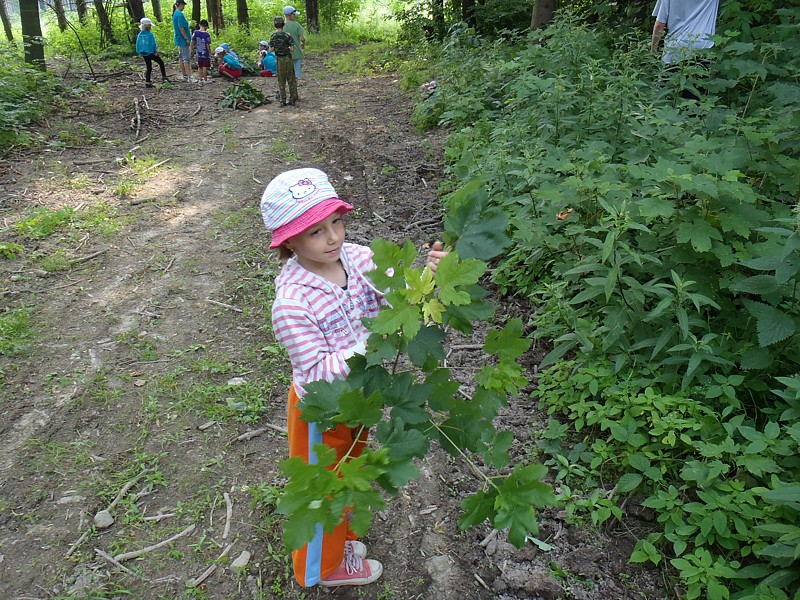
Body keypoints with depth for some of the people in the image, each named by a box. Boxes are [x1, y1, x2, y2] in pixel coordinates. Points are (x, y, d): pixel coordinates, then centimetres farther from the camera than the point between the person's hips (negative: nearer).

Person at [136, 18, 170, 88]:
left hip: (144, 54, 6)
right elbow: (153, 44, -13)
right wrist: (156, 51, -1)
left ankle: (147, 82, 11)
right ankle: (164, 77, 10)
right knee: (161, 63, 13)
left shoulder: (139, 35, 3)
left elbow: (138, 44, 7)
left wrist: (139, 52, 17)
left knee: (148, 67, 13)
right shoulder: (150, 34, -15)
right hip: (150, 53, -6)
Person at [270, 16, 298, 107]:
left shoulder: (272, 36, -4)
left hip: (279, 60, 2)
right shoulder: (287, 35, -12)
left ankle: (283, 100, 9)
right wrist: (287, 48, 7)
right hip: (288, 58, -2)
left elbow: (271, 49, -2)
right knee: (291, 79, 7)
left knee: (281, 81, 9)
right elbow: (292, 48, -14)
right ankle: (292, 99, 7)